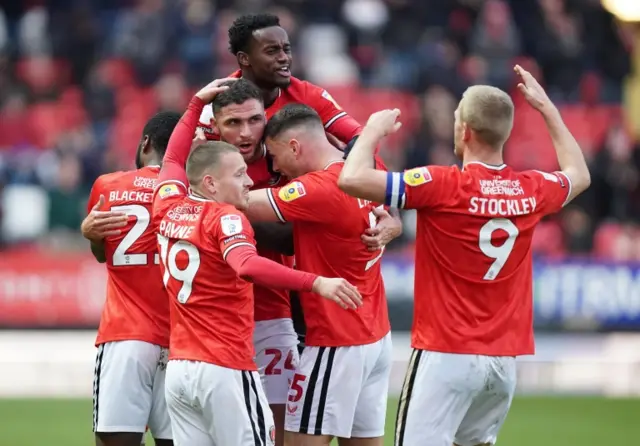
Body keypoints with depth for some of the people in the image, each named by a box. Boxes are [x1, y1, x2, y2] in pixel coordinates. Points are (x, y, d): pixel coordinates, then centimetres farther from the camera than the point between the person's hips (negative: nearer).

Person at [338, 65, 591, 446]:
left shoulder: (444, 185, -14)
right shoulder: (531, 190, 4)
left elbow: (352, 179, -18)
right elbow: (579, 175, 29)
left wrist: (374, 130, 1)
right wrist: (547, 108, 37)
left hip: (447, 354, -6)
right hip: (507, 357, 6)